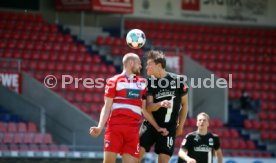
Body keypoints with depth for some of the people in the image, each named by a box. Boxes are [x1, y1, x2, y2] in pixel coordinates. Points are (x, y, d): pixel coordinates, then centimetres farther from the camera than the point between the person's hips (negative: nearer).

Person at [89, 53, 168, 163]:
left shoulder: (142, 83, 19)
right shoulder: (114, 82, 5)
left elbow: (144, 110, 23)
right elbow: (107, 107, 0)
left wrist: (157, 127, 21)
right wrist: (100, 127, -13)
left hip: (133, 130, 4)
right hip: (115, 127, -4)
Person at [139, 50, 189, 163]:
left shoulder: (178, 80, -5)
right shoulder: (150, 82, -2)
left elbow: (184, 105, 6)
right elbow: (148, 107, -9)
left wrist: (180, 126, 6)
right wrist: (160, 104, -30)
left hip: (169, 128, -1)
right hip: (150, 124, 1)